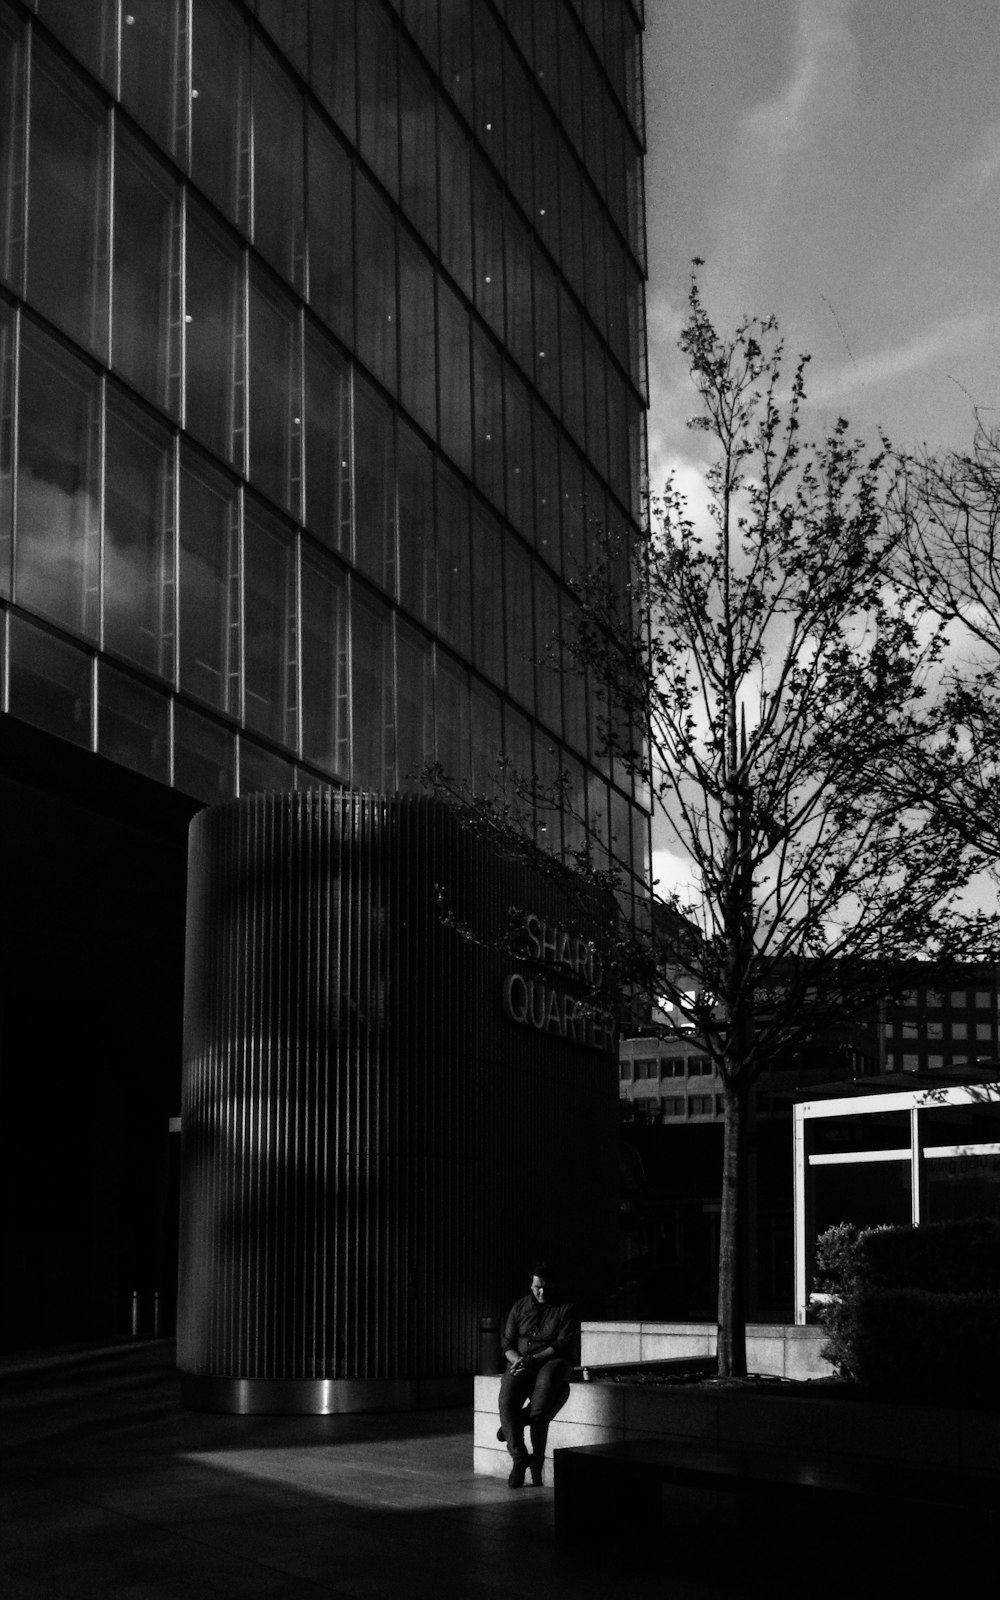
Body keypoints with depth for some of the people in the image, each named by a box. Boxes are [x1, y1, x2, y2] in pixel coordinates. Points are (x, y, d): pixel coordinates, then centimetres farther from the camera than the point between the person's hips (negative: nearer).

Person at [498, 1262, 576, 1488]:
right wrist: (517, 1359, -12)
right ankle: (518, 1457, -23)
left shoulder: (565, 1309, 6)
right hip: (521, 1363, 2)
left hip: (553, 1362, -2)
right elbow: (507, 1345, 12)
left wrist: (534, 1359, -17)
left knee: (546, 1381, -40)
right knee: (507, 1398, -29)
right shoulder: (519, 1308, 15)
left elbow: (564, 1345, -6)